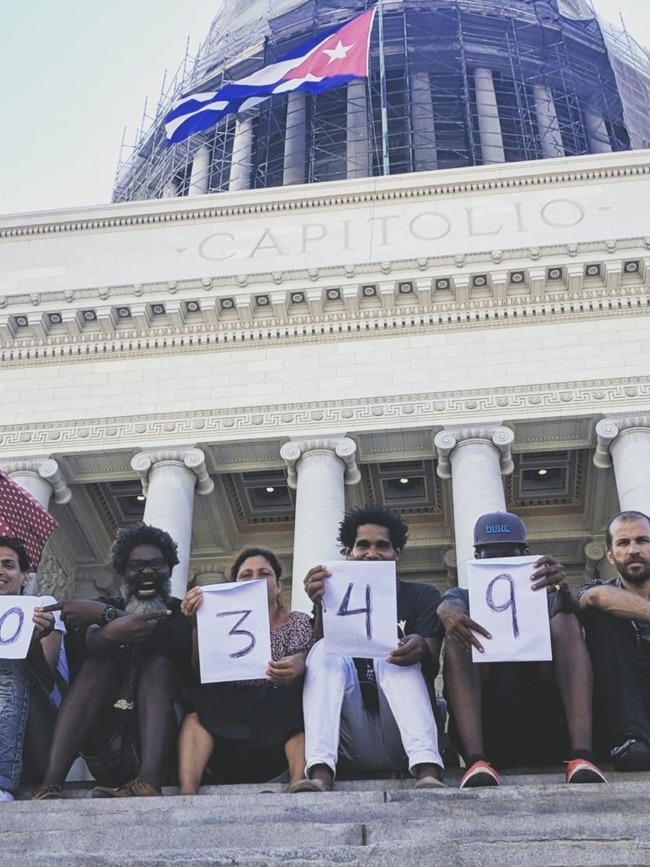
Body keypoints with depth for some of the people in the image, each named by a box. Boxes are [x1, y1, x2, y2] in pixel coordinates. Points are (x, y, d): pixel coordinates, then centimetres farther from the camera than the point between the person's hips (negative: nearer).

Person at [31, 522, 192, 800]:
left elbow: (181, 641, -15)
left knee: (158, 662, -21)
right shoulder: (105, 605, 14)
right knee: (99, 662, -18)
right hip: (104, 743, 1)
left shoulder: (181, 611, 11)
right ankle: (50, 785, -37)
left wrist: (107, 614, -18)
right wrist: (115, 629, -34)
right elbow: (88, 644, -10)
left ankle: (147, 783, -46)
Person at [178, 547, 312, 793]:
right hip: (223, 725, 2)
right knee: (197, 709, -25)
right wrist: (197, 623, -15)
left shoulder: (297, 621, 13)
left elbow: (301, 661, -9)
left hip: (282, 722, -2)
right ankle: (187, 792, -43)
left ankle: (298, 785, -49)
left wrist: (295, 667, -34)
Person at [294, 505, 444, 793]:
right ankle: (320, 773, -42)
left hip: (406, 739, -1)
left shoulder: (421, 596, 11)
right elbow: (320, 660, -1)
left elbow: (435, 667, -1)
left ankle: (427, 769, -46)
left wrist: (422, 650, -26)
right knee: (325, 652, -21)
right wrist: (320, 607, -19)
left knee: (394, 657, -24)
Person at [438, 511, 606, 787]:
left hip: (546, 730, 1)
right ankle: (477, 761, -37)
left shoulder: (545, 597, 22)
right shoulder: (463, 597, 21)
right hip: (484, 732, 0)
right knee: (459, 631, -19)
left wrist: (564, 590, -29)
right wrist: (447, 611, -31)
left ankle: (582, 757, -36)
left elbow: (566, 611, -4)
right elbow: (449, 606, -6)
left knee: (565, 622, -16)